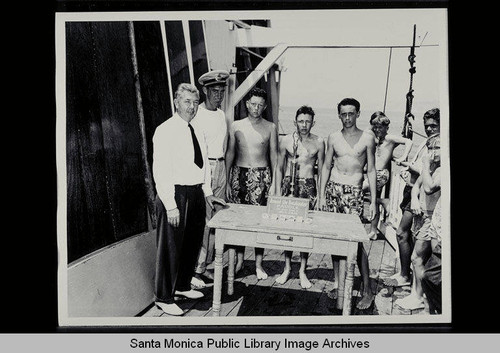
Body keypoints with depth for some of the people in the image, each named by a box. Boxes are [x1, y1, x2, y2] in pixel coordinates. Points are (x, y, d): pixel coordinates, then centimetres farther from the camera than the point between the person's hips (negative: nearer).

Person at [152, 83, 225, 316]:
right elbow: (161, 171, -17)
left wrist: (207, 192, 12)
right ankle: (163, 298, 16)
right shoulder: (165, 131, -13)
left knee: (192, 243, 18)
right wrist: (171, 205, -20)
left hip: (196, 194, 8)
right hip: (176, 194, -8)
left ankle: (183, 286, 37)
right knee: (170, 247, 1)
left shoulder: (196, 131, 13)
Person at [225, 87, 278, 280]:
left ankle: (258, 264, 10)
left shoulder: (270, 127, 2)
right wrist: (227, 182, 3)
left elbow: (274, 156, 5)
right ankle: (239, 260, 20)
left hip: (261, 176, -1)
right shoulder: (236, 126, 4)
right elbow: (229, 154, 7)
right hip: (239, 175, 1)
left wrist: (274, 183, -1)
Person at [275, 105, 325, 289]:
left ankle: (302, 271, 13)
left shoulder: (318, 142, 2)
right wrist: (278, 191, 2)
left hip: (308, 186, 0)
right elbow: (279, 168, 8)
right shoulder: (286, 140, 3)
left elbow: (321, 170, 7)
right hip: (289, 185, 1)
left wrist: (320, 194, 1)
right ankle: (287, 268, 18)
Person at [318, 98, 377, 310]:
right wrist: (321, 195, 6)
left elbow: (371, 171, 3)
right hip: (333, 189, 3)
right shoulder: (333, 138, 9)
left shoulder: (367, 139, 2)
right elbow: (326, 167, 12)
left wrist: (373, 201, -1)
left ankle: (367, 290, 4)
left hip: (354, 192, -3)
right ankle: (339, 283, 18)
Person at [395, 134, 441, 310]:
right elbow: (416, 185, 16)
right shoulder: (431, 165, 8)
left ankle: (419, 298, 11)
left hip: (432, 218, -7)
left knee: (417, 258, -3)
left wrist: (425, 165, -22)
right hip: (421, 214, 7)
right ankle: (415, 292, 26)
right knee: (422, 258, 15)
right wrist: (414, 199, -4)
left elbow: (429, 188, -30)